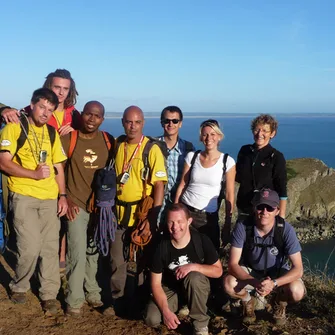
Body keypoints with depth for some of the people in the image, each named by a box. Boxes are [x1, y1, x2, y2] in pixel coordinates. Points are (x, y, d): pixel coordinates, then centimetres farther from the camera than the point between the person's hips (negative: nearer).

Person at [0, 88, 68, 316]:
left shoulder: (52, 133, 12)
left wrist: (62, 195, 4)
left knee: (50, 247, 5)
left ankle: (49, 295, 17)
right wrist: (34, 174, -18)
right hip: (23, 196, -5)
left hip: (50, 198, 5)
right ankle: (19, 286, 17)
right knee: (31, 247, -10)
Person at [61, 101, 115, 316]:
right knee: (78, 254, -5)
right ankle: (74, 301, 10)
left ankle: (92, 293, 30)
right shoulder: (68, 138, -7)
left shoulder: (109, 141, 1)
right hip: (77, 204, -3)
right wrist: (66, 199, -9)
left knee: (94, 252, 14)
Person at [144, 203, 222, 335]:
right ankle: (180, 304, 10)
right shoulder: (162, 247, -19)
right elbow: (156, 283, -13)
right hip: (170, 287, 1)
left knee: (194, 277, -37)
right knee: (151, 319, -22)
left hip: (197, 286, -1)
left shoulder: (202, 240, -21)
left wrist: (194, 266, -29)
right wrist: (166, 311, -26)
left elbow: (218, 271, -12)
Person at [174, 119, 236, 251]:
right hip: (185, 210, 2)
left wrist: (227, 225, -5)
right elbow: (182, 185, 5)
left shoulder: (227, 162, -7)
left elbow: (229, 195, -4)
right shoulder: (192, 156, 0)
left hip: (209, 216, -1)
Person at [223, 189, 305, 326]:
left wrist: (274, 283, -42)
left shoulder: (286, 229, -26)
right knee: (229, 284, -30)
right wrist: (254, 282, -43)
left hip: (278, 272, 0)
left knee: (296, 291, -31)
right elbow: (233, 264, -26)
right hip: (250, 271, 0)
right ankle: (247, 301, 7)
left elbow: (298, 268, -25)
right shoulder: (242, 227, -26)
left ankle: (280, 303, 8)